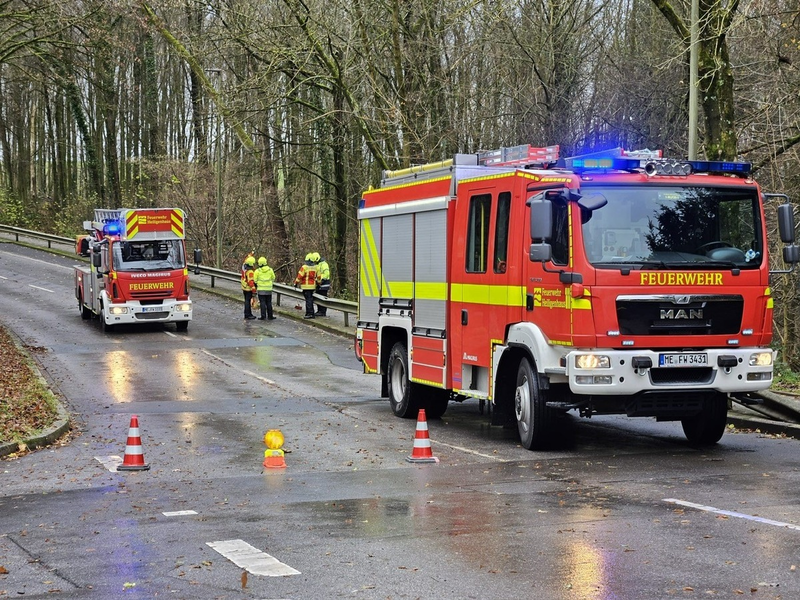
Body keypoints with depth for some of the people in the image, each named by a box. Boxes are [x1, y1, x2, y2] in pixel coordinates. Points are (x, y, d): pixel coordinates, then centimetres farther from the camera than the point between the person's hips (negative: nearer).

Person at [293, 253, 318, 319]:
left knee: (308, 300, -5)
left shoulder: (304, 267, -12)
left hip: (306, 286, -6)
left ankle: (309, 313, -7)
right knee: (311, 299, 12)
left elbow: (299, 276, -11)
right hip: (312, 286, 6)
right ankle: (311, 313, 16)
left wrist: (296, 283, 0)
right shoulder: (315, 267, 5)